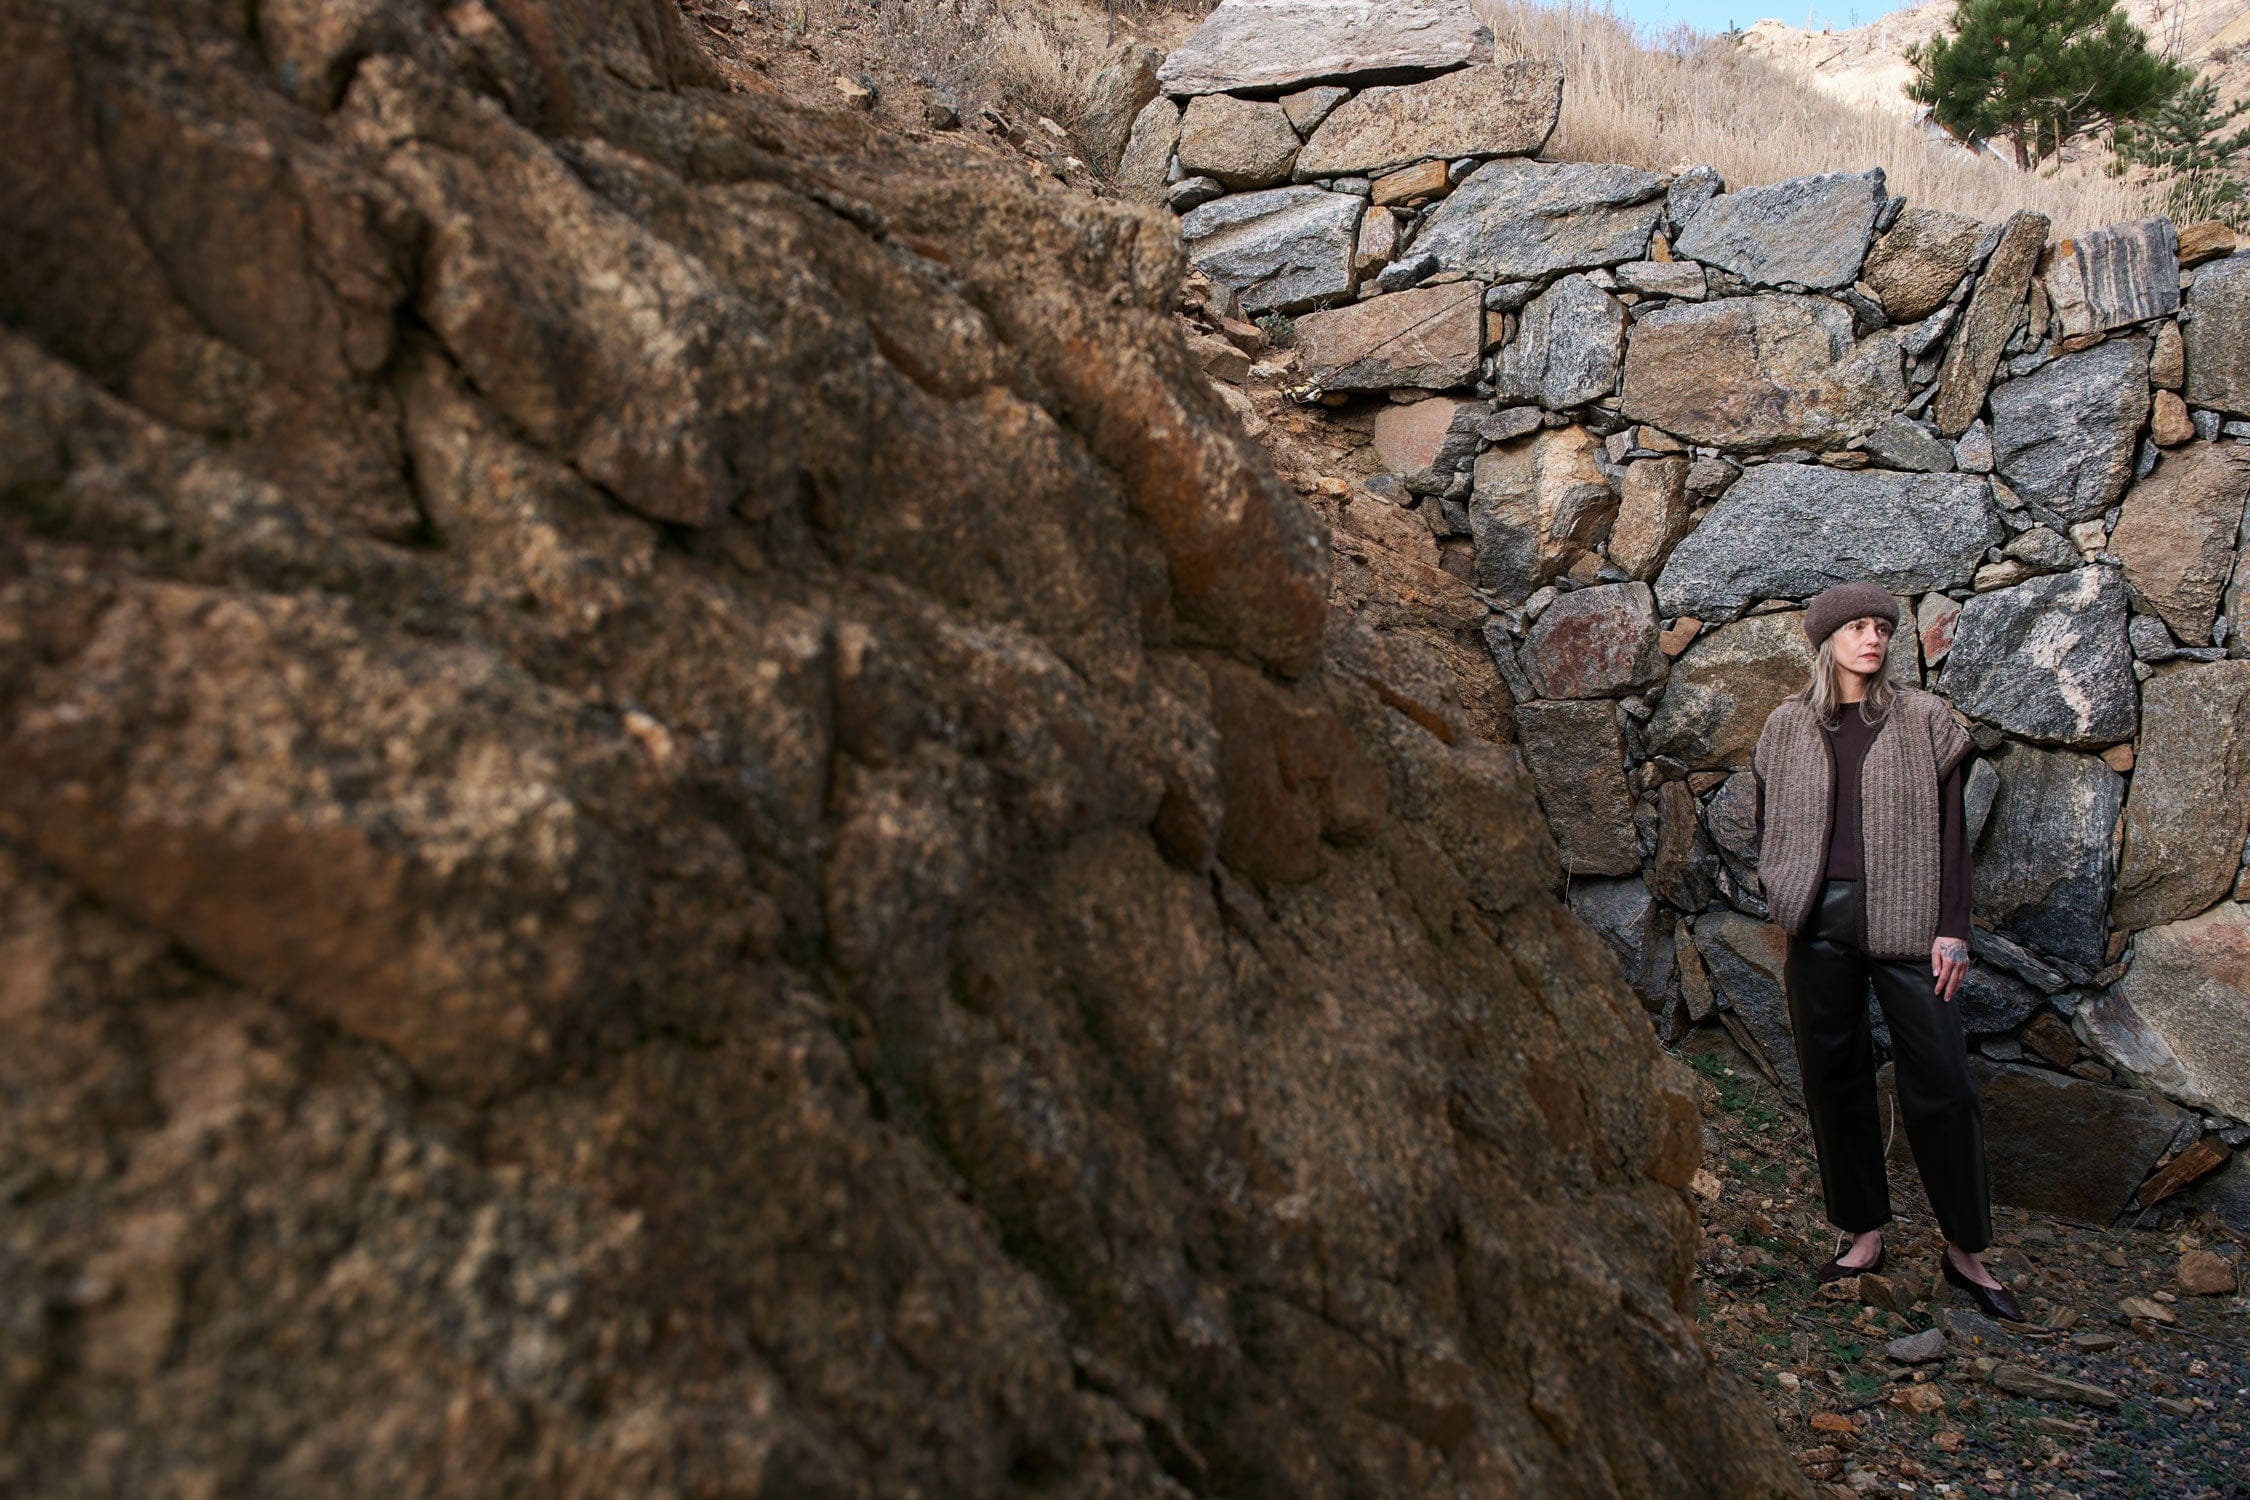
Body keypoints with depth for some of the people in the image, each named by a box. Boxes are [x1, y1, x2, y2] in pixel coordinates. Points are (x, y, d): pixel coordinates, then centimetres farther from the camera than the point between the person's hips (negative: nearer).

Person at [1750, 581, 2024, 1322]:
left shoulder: (1924, 720, 4)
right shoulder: (1787, 727, 8)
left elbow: (1950, 830, 2)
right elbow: (1768, 825, 15)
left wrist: (1952, 928, -4)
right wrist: (1783, 913, 8)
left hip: (1904, 920, -2)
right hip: (1818, 921, 2)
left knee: (1941, 1084, -3)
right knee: (1834, 1080, 6)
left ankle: (1966, 1251, 11)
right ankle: (1864, 1236, 19)